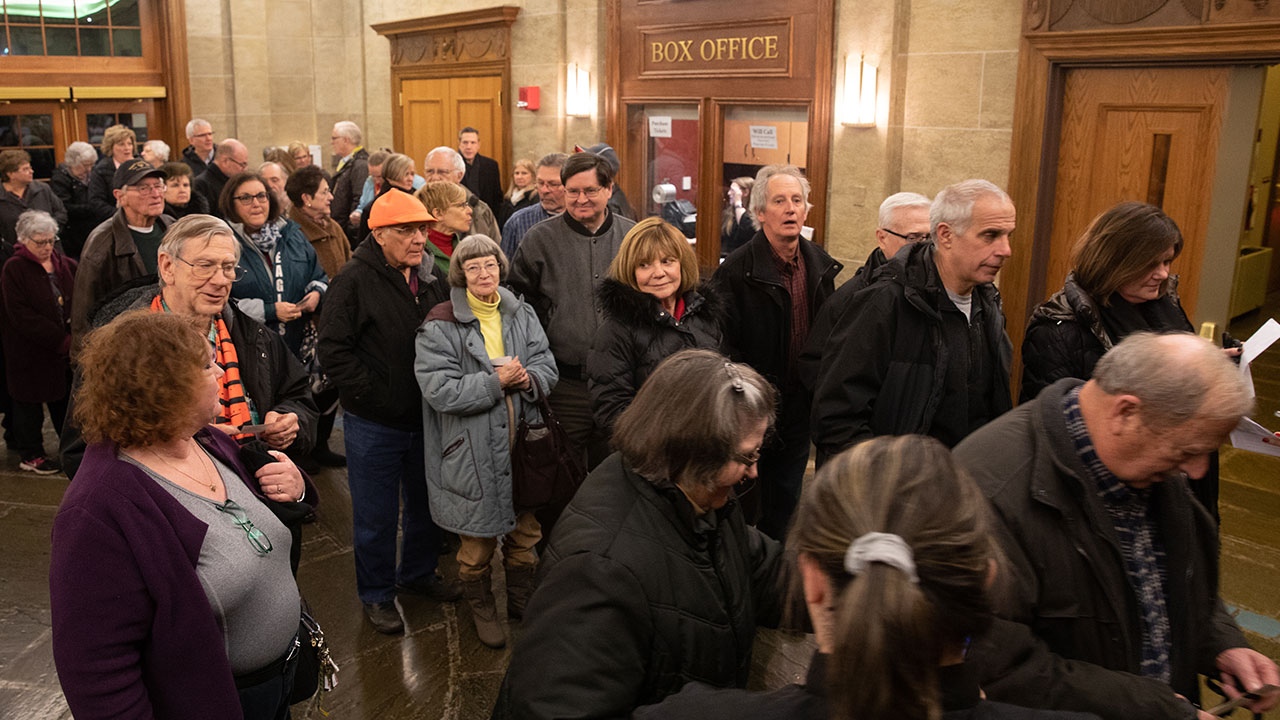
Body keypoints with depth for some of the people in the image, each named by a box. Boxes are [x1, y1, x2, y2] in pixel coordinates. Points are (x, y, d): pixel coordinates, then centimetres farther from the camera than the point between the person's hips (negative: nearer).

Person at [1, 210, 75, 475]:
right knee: (29, 402, 7)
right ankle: (30, 454, 20)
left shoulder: (66, 265, 6)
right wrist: (62, 340, -19)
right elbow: (21, 316, -15)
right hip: (30, 351, -4)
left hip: (63, 350, 4)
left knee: (64, 398, 11)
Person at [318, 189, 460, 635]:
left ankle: (418, 573, 41)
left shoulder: (430, 279, 6)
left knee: (427, 502, 20)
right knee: (376, 515, 7)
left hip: (426, 418, 6)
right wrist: (375, 397, -18)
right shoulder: (356, 280, -13)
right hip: (375, 425, -6)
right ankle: (376, 594, 26)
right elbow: (333, 350, -17)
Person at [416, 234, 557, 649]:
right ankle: (481, 608, 35)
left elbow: (547, 368, 7)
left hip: (523, 442, 5)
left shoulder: (522, 315, 6)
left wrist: (526, 379, -16)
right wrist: (496, 382, -19)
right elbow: (440, 391, -19)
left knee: (526, 532, 17)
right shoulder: (440, 327, -11)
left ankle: (523, 603, 39)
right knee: (478, 541, 10)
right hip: (473, 453, -4)